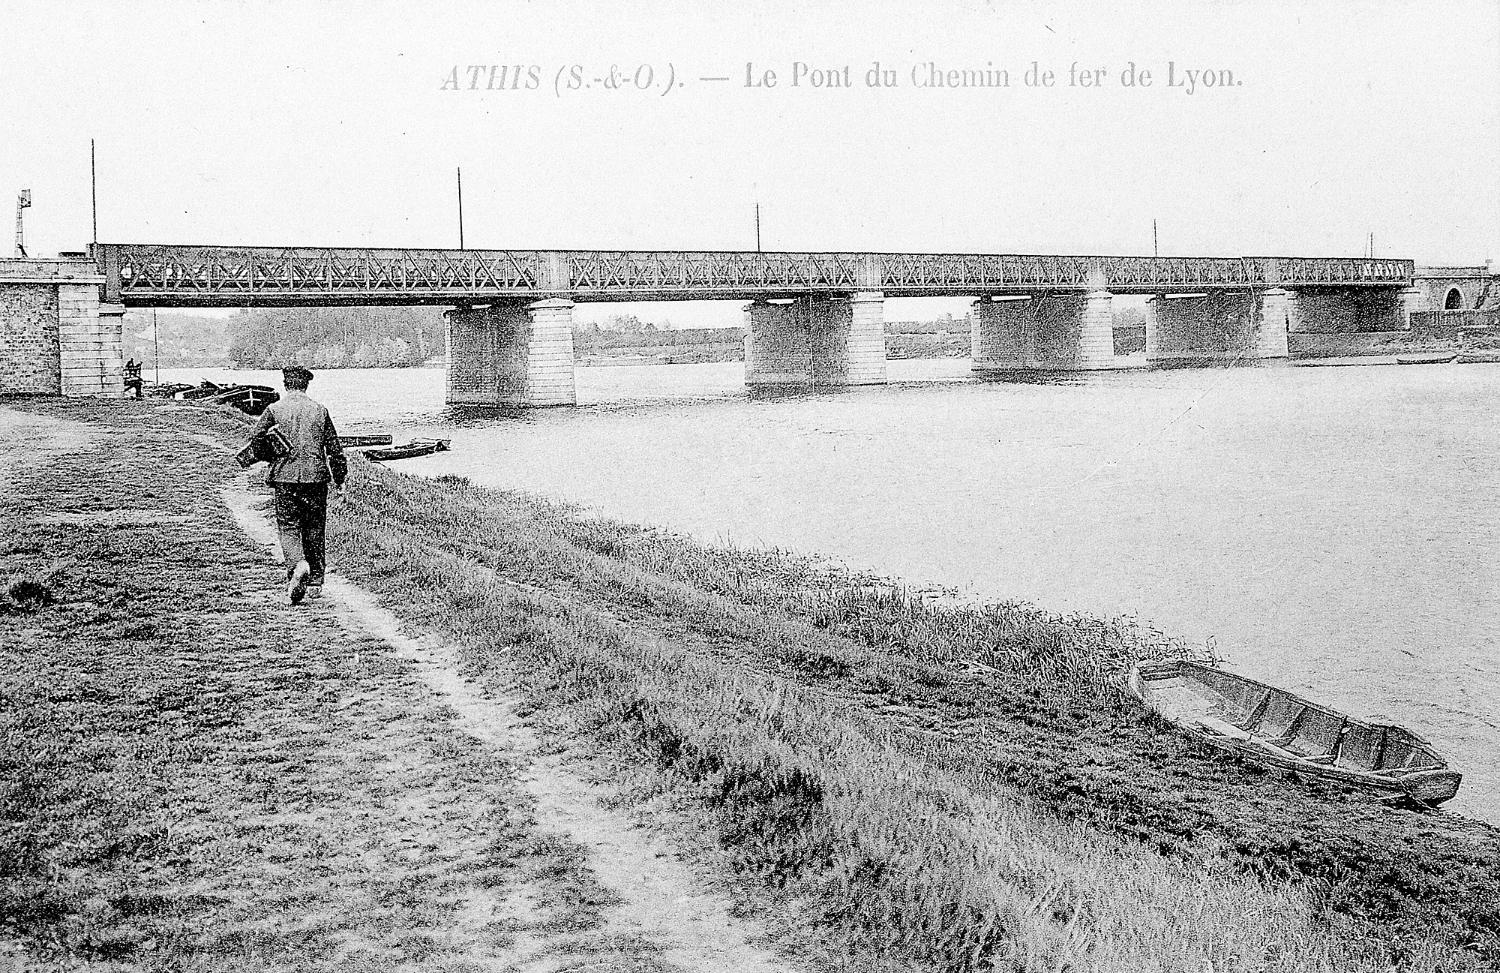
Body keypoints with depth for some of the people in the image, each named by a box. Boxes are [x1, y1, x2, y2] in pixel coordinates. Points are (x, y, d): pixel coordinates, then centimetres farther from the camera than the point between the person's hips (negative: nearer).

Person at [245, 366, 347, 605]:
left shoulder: (275, 409, -2)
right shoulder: (319, 410, 3)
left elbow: (253, 436, -2)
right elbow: (334, 446, 6)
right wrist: (339, 475, 18)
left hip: (285, 475, -2)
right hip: (315, 476, 2)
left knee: (288, 527, 4)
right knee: (314, 528, 12)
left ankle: (298, 565, -24)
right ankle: (315, 580, 18)